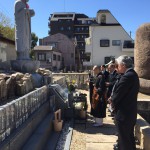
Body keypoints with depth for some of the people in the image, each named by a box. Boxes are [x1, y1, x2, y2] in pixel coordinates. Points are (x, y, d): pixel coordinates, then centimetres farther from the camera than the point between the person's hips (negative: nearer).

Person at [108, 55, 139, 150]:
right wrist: (113, 99, 0)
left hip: (123, 113, -10)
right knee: (129, 136, 23)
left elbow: (118, 95, -22)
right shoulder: (133, 74, 7)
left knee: (124, 139, 6)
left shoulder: (127, 76, -24)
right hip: (130, 111, 10)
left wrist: (112, 100, -2)